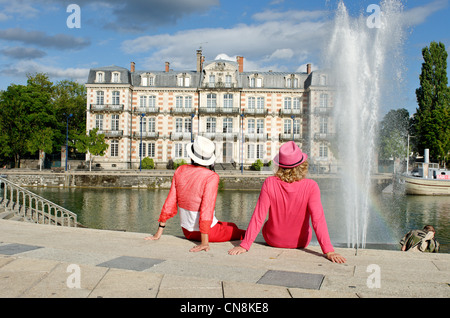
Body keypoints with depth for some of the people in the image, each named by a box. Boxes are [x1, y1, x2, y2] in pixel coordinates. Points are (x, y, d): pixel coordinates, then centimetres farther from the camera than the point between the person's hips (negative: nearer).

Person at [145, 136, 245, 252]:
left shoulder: (180, 171, -6)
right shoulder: (211, 177, -22)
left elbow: (170, 202, -2)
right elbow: (207, 209, -27)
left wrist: (159, 233, 4)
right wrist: (204, 243, -25)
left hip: (187, 231, 6)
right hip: (208, 231, -6)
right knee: (234, 229, 17)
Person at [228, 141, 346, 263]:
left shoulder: (269, 183, -23)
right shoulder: (310, 187, -26)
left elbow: (258, 217, -23)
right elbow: (318, 220, -29)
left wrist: (244, 245, -18)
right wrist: (329, 251, -26)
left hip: (272, 240, 0)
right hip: (300, 242, 0)